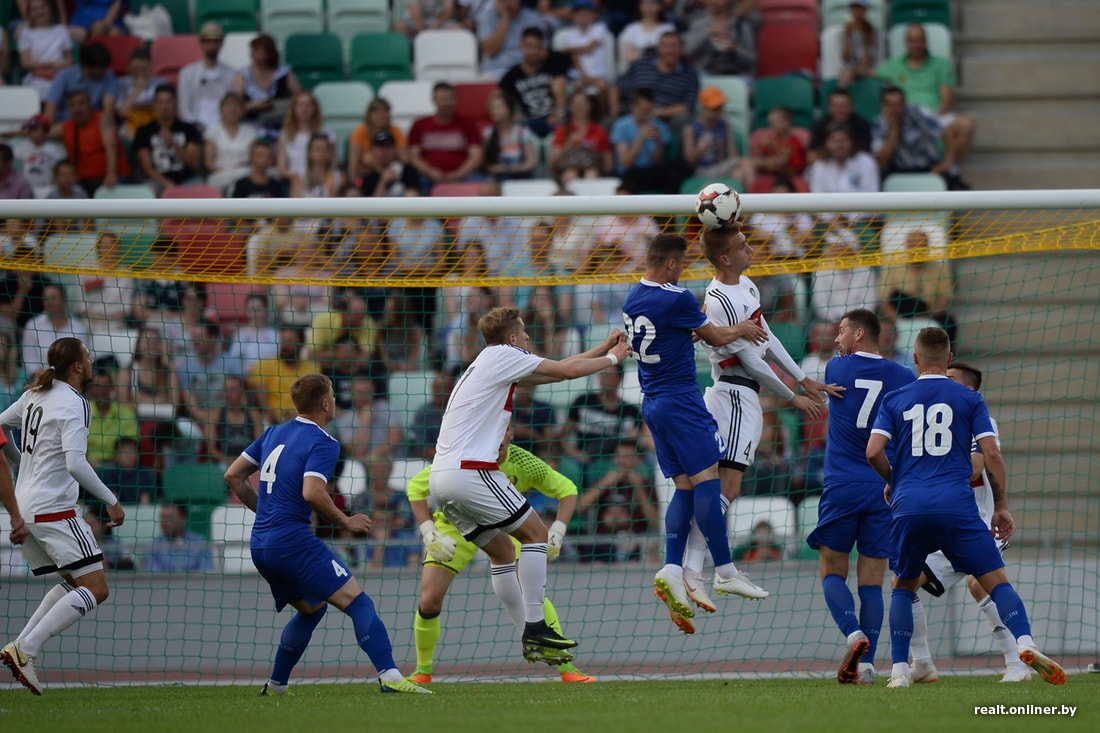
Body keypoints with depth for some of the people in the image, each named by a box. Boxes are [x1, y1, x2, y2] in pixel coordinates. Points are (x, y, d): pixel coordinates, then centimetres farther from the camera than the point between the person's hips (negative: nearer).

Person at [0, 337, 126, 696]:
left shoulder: (35, 396, 11)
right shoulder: (72, 405, -14)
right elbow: (75, 464, -23)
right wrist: (111, 501, -15)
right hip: (54, 511, -9)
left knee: (73, 582, 20)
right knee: (95, 589, -8)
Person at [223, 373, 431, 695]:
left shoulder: (274, 433, 16)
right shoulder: (323, 443, -8)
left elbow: (234, 476, 19)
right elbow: (312, 492, -23)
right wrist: (345, 521, -9)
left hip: (260, 546, 8)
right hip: (293, 541, -8)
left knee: (312, 609, 26)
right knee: (358, 603, -11)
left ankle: (275, 686, 26)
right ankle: (390, 676, -25)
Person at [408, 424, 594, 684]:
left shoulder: (524, 463, -25)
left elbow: (567, 490, -11)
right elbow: (415, 487, -17)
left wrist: (556, 533, -24)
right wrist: (429, 533, -27)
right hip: (456, 524, -1)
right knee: (429, 601, -11)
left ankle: (566, 667, -8)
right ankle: (422, 671, 12)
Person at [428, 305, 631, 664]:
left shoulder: (492, 364, 24)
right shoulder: (502, 356, -2)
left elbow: (557, 369, 32)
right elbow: (568, 371, -3)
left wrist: (602, 349, 35)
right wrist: (612, 358, 14)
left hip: (441, 477, 9)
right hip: (470, 470, -9)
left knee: (502, 552, 15)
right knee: (535, 533, -1)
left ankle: (531, 641, 13)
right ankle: (535, 628, -5)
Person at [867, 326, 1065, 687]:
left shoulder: (894, 400, 12)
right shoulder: (969, 399, 10)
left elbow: (873, 451, 2)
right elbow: (991, 454, 3)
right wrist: (1001, 506, 10)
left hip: (908, 507, 2)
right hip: (956, 505, -1)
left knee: (903, 586, 19)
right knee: (995, 580, -1)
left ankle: (899, 671, 8)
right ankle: (1025, 642, -25)